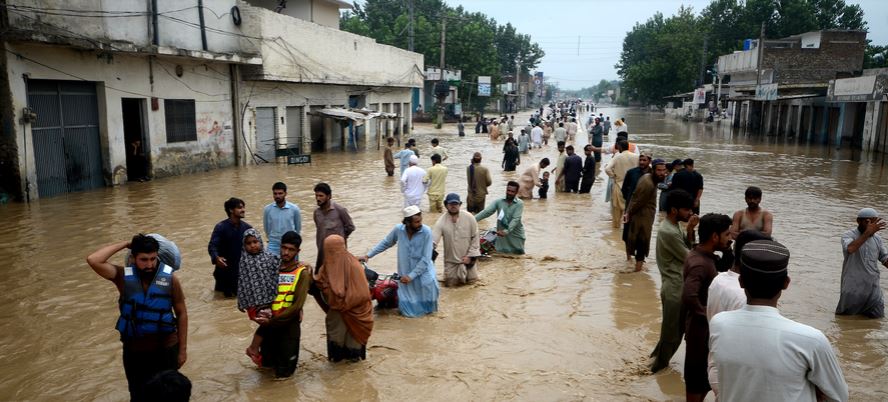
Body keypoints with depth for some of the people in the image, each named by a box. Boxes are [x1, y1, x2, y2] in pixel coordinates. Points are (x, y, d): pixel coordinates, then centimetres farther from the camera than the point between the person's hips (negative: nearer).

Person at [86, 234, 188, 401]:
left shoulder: (170, 278, -11)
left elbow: (181, 314, -4)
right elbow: (93, 260, -23)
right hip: (134, 351, 1)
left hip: (166, 349, -1)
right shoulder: (123, 276, -9)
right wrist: (125, 244, -16)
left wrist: (183, 348, -2)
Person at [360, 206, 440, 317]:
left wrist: (411, 276, -22)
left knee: (428, 282, -28)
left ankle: (427, 307, 1)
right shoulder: (398, 229, -14)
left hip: (423, 270, -1)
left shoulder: (426, 232, -21)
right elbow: (385, 243, 5)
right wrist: (368, 255, 3)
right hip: (405, 273, 1)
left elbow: (426, 258, -21)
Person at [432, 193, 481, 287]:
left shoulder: (469, 217, -14)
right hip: (450, 260, 0)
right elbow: (433, 240, -22)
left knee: (472, 279, 11)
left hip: (467, 258, 0)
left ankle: (463, 270, 42)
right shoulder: (441, 221, -16)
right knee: (450, 283, 6)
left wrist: (470, 255, -10)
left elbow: (475, 237, -7)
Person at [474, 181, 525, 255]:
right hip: (501, 237, 1)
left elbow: (516, 219, -20)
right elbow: (486, 212, -13)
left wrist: (506, 231, -35)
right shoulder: (498, 202, -2)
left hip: (516, 236, -1)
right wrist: (474, 219, -28)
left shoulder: (519, 204, -8)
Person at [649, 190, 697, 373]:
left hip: (679, 286, 10)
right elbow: (689, 258, -18)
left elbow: (688, 246, 10)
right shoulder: (668, 232, -25)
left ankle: (658, 358, 36)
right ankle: (659, 363, 25)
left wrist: (690, 229, -5)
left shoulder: (674, 226, 6)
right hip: (675, 289, -10)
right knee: (672, 330, 6)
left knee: (677, 328, 21)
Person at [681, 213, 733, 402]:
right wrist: (705, 314, -24)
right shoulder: (699, 263, -27)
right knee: (697, 374, 7)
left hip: (706, 326, 9)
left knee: (704, 372, 23)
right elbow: (688, 296, -39)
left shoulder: (702, 255, 3)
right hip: (701, 327, -9)